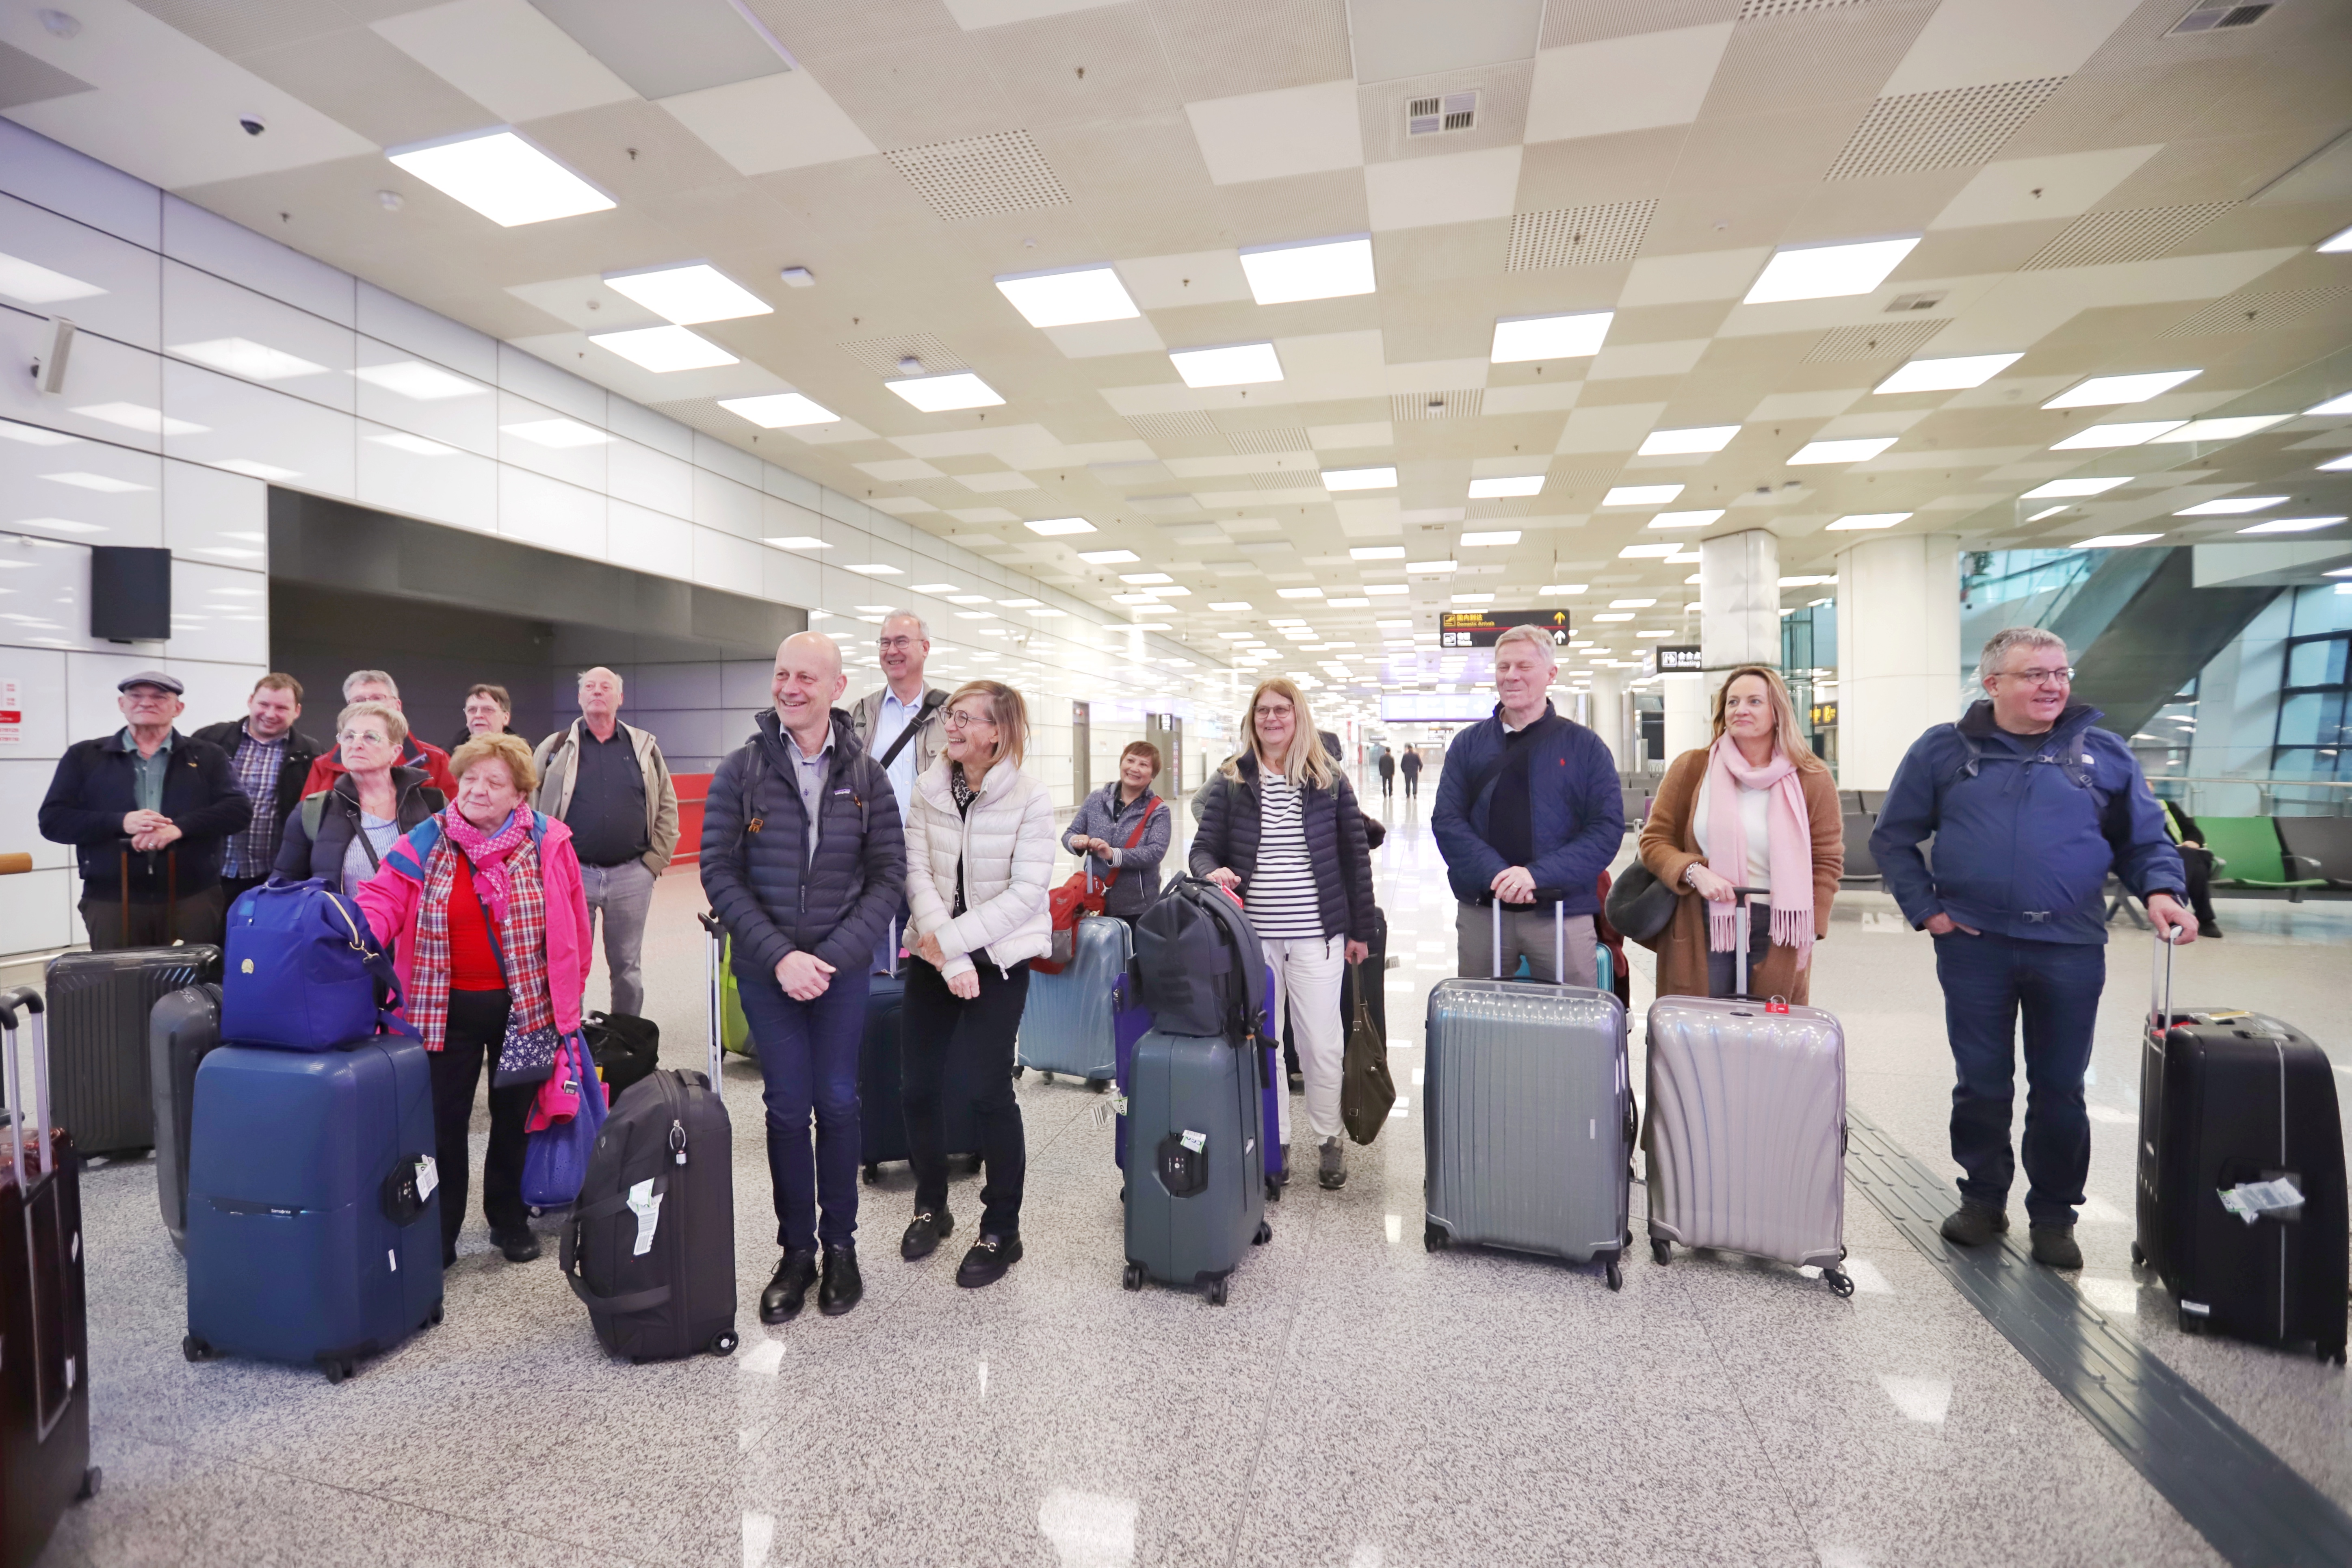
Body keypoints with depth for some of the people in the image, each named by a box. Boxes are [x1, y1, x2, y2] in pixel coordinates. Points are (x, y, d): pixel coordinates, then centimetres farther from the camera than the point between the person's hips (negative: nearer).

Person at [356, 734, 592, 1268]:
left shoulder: (548, 843, -5)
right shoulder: (426, 843, -3)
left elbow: (573, 923, 1)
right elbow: (383, 899, -11)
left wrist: (569, 992, 4)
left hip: (527, 1006, 0)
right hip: (448, 1008, 0)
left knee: (514, 1117, 14)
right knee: (443, 1121, 7)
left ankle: (510, 1220, 33)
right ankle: (438, 1237, 24)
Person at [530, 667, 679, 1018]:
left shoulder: (645, 746, 7)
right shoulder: (554, 748, 5)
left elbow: (668, 807, 6)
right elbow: (531, 808, 3)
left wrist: (656, 860, -1)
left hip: (632, 876, 1)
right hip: (570, 874, 0)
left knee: (628, 966, 10)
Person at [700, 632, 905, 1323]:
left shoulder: (866, 775, -1)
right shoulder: (740, 771, -3)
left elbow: (889, 874, -2)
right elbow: (719, 874, -5)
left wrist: (831, 955, -12)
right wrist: (780, 956, -14)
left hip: (841, 967, 0)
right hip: (766, 970, 0)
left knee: (838, 1103, 8)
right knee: (787, 1107, 6)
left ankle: (840, 1244, 25)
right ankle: (796, 1250, 23)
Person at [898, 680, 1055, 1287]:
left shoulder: (1030, 798, -11)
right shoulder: (929, 787, -1)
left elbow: (1026, 893, -14)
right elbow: (917, 874, -5)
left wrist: (951, 939, -17)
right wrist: (949, 959, -15)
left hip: (999, 958, -4)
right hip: (935, 956, 4)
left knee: (990, 1088, -4)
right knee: (918, 1085, 8)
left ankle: (1001, 1231, 16)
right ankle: (931, 1207, 33)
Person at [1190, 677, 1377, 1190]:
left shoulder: (1329, 779, 3)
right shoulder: (1232, 780, 3)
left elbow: (1355, 855, 6)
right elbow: (1204, 848, 3)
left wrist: (1361, 928, 5)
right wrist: (1212, 872, -21)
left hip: (1316, 935, -1)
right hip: (1252, 934, 1)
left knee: (1322, 1042, 4)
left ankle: (1327, 1138, 25)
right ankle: (1274, 1140, 26)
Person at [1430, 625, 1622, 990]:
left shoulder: (1585, 746, 3)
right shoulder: (1469, 744, 7)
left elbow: (1608, 827, -5)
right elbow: (1446, 820, -1)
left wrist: (1538, 874, -18)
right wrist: (1495, 873, -18)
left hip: (1562, 914, -1)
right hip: (1480, 912, 2)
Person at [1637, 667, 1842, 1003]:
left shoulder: (1813, 779, 5)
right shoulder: (1691, 768, 3)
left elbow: (1826, 862, 7)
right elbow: (1654, 840, 4)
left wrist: (1808, 933, -1)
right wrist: (1694, 872, -14)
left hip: (1776, 935, 1)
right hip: (1700, 934, 0)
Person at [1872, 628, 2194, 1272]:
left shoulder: (2106, 754, 7)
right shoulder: (1944, 750, 3)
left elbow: (2146, 840, 11)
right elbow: (1893, 837, 6)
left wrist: (2160, 891, -10)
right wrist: (1925, 909, -2)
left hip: (2071, 949, 1)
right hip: (1974, 946, -1)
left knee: (2060, 1090, 9)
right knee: (1981, 1084, 9)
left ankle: (2054, 1216, 25)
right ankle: (1982, 1199, 26)